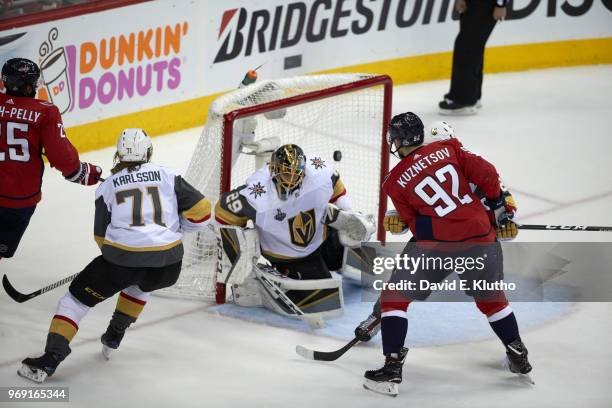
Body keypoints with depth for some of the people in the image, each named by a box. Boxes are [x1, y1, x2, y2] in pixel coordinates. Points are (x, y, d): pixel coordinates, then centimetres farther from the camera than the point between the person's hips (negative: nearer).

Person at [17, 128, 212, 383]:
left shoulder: (108, 186, 13)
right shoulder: (168, 177, 13)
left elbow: (101, 237, 16)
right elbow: (201, 210, 7)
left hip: (122, 258, -2)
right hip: (168, 266, 2)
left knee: (77, 298, 12)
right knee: (141, 283, 38)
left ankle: (50, 359, -1)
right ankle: (113, 338, 37)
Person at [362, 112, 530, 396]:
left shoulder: (396, 181, 2)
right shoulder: (448, 149, 6)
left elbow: (416, 225, 4)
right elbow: (486, 174, 2)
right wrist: (501, 207, 13)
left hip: (438, 242, -4)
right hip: (481, 234, 4)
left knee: (396, 296, 8)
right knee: (490, 296, 26)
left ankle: (392, 368, 0)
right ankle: (518, 357, 30)